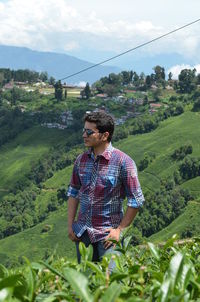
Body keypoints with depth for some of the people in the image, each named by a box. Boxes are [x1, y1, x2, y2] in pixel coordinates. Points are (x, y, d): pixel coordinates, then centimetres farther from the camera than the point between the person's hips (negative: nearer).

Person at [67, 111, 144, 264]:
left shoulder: (122, 161, -13)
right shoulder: (81, 159, 4)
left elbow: (136, 201, -9)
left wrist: (119, 230, -8)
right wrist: (70, 225, 8)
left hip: (107, 233, -5)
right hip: (82, 232, 5)